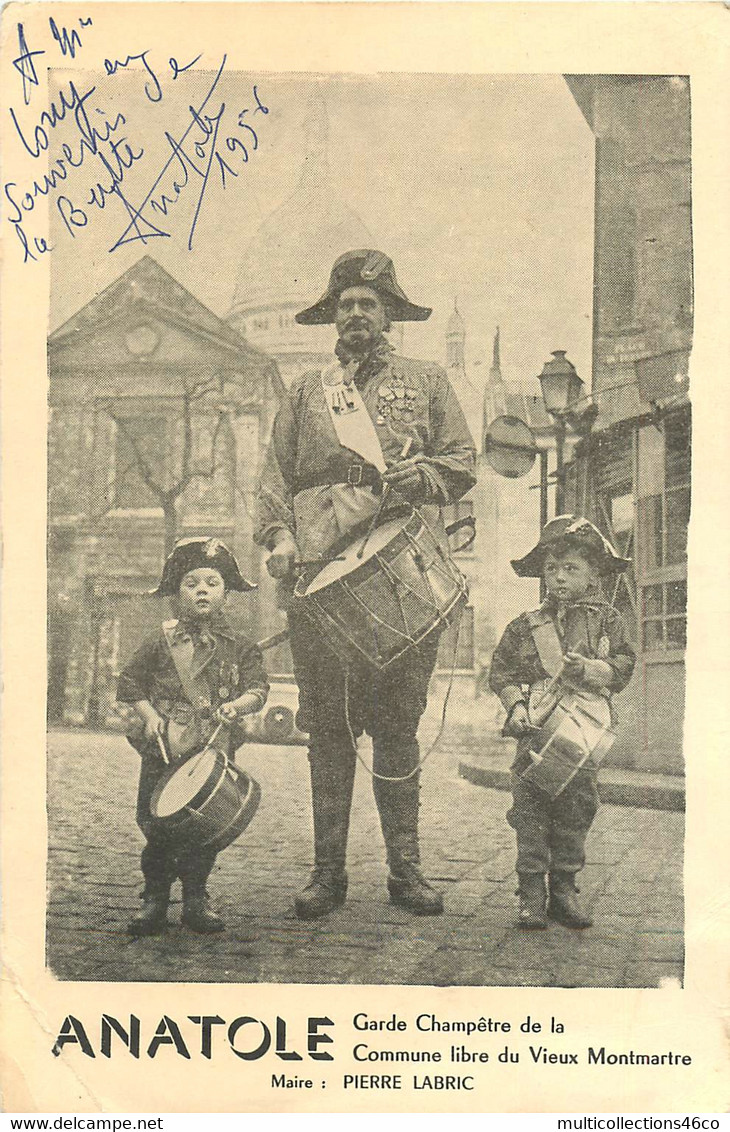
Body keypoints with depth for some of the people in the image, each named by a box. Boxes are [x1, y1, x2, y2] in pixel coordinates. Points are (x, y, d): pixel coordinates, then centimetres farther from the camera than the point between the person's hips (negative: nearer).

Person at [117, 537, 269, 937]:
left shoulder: (239, 646, 5)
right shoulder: (161, 641, 3)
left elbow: (258, 688, 2)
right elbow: (129, 682, 8)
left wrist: (238, 705, -18)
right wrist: (150, 715, -5)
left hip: (215, 749, 1)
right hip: (165, 749, -1)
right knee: (156, 825, -1)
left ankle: (196, 900, 18)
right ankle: (155, 900, 13)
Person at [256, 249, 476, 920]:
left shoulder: (425, 382, 19)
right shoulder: (307, 392, 22)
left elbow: (464, 461, 12)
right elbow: (277, 474, 16)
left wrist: (424, 475, -9)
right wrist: (279, 537, -1)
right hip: (320, 569, 1)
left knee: (397, 722, -1)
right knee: (327, 724, -1)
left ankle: (406, 869, 6)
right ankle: (329, 871, 5)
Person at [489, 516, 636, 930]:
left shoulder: (607, 620, 5)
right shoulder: (525, 626, 5)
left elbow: (623, 667, 0)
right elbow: (502, 672, 7)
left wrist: (588, 670, -17)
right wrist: (516, 704, -9)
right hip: (537, 731, 0)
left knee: (577, 809, 5)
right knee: (530, 810, -2)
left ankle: (564, 888, 17)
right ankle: (532, 891, 5)